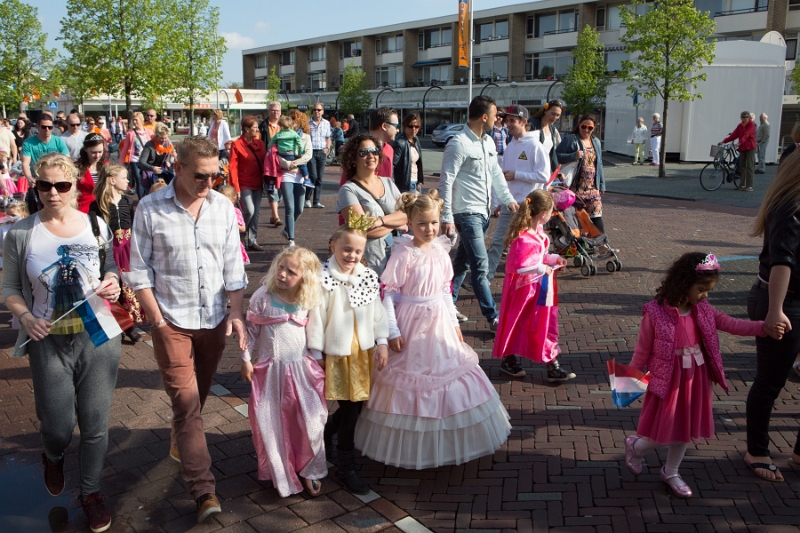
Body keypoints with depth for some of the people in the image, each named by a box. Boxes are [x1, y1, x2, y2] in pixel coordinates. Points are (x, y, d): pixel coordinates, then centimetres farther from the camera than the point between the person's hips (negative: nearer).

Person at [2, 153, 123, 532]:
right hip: (49, 341, -1)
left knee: (95, 424, 9)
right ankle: (53, 457, 43)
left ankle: (91, 491, 33)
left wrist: (113, 284, -9)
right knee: (58, 427, 4)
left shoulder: (96, 226, 1)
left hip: (98, 336, 1)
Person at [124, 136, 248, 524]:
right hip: (171, 321, -3)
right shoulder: (150, 210, -8)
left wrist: (235, 313, -3)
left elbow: (233, 267, 4)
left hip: (214, 319, 4)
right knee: (186, 401, -5)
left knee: (197, 395, 18)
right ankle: (203, 489, -1)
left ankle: (180, 442, 48)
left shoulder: (223, 207, 1)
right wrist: (158, 319, -8)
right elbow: (139, 271, -4)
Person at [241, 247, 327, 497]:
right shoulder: (263, 296, -10)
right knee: (272, 423, 7)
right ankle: (281, 473, 27)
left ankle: (309, 470, 24)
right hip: (270, 369, -1)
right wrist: (246, 359, -1)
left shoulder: (308, 301, -4)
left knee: (310, 421, 3)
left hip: (301, 368, 1)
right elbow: (251, 329, -2)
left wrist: (316, 360, 11)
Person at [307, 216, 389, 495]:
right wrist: (316, 354, -10)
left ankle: (324, 433, 43)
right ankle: (346, 467, 16)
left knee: (358, 403, 13)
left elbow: (378, 312, 7)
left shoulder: (368, 276, 3)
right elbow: (315, 316, -12)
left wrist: (381, 342, 0)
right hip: (337, 352, -5)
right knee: (350, 408, -1)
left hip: (364, 351, 6)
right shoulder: (322, 278, -13)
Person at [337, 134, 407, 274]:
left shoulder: (388, 183, 11)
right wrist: (396, 223, -5)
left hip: (396, 253, 5)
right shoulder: (349, 190, -7)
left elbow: (407, 214, -1)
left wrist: (381, 220, -17)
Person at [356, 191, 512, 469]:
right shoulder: (403, 255, -17)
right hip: (412, 325, -6)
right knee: (412, 382, 6)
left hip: (440, 324, 6)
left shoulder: (441, 251, 1)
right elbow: (387, 293, -15)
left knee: (448, 373, 15)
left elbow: (446, 290, 10)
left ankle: (448, 440, 35)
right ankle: (410, 445, 26)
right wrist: (393, 332, -16)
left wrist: (454, 323, 11)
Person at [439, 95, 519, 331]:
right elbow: (446, 182, -18)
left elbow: (496, 173, 20)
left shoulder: (488, 142, 10)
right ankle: (493, 317, 0)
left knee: (463, 261, 15)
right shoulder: (459, 144, -16)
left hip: (483, 212, 9)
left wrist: (508, 199, 16)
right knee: (480, 265, -7)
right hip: (467, 213, -9)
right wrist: (447, 218, -21)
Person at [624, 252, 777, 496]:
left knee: (687, 429, 17)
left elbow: (732, 324, -4)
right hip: (668, 382, -6)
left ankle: (670, 473, 38)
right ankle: (635, 446, 36)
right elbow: (642, 350, -13)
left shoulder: (703, 310, -2)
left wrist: (764, 327, -19)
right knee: (665, 432, 4)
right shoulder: (655, 313, -21)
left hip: (696, 380, 6)